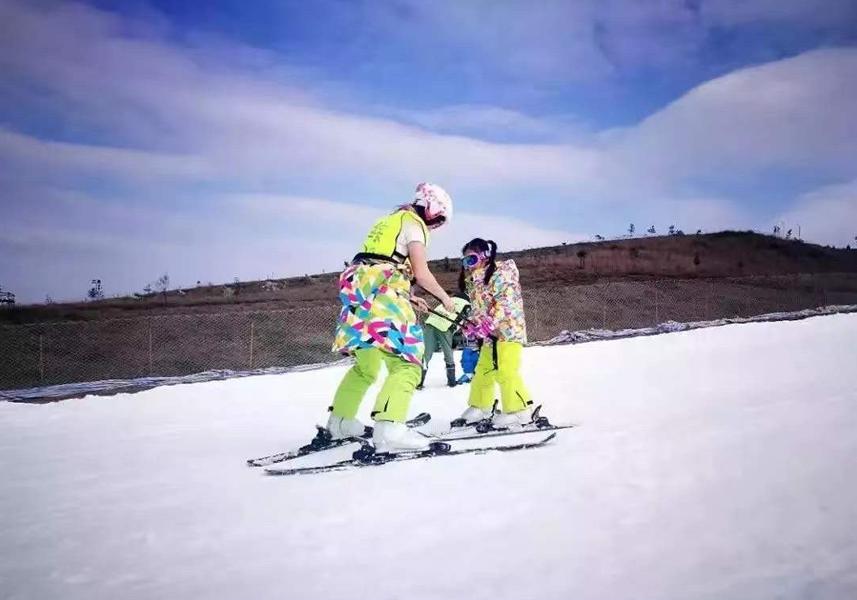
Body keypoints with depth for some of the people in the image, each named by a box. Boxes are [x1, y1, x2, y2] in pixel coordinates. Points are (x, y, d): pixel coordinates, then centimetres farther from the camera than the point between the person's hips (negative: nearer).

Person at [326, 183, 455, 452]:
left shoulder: (389, 221, 28)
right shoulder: (413, 223, 2)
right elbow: (421, 273, -6)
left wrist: (408, 298, 28)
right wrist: (445, 297, 9)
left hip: (359, 293, 9)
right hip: (383, 298, -9)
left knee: (366, 366, 21)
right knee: (406, 364, -14)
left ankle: (339, 420, 26)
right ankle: (389, 428, -31)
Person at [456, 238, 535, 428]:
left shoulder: (500, 274, -12)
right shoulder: (473, 282, 15)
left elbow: (505, 302, -22)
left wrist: (489, 323, -28)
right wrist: (471, 325, 4)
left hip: (508, 329, -9)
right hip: (489, 334, 9)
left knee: (505, 371, -16)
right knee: (483, 370, 15)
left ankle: (519, 410, -10)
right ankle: (480, 407, 29)